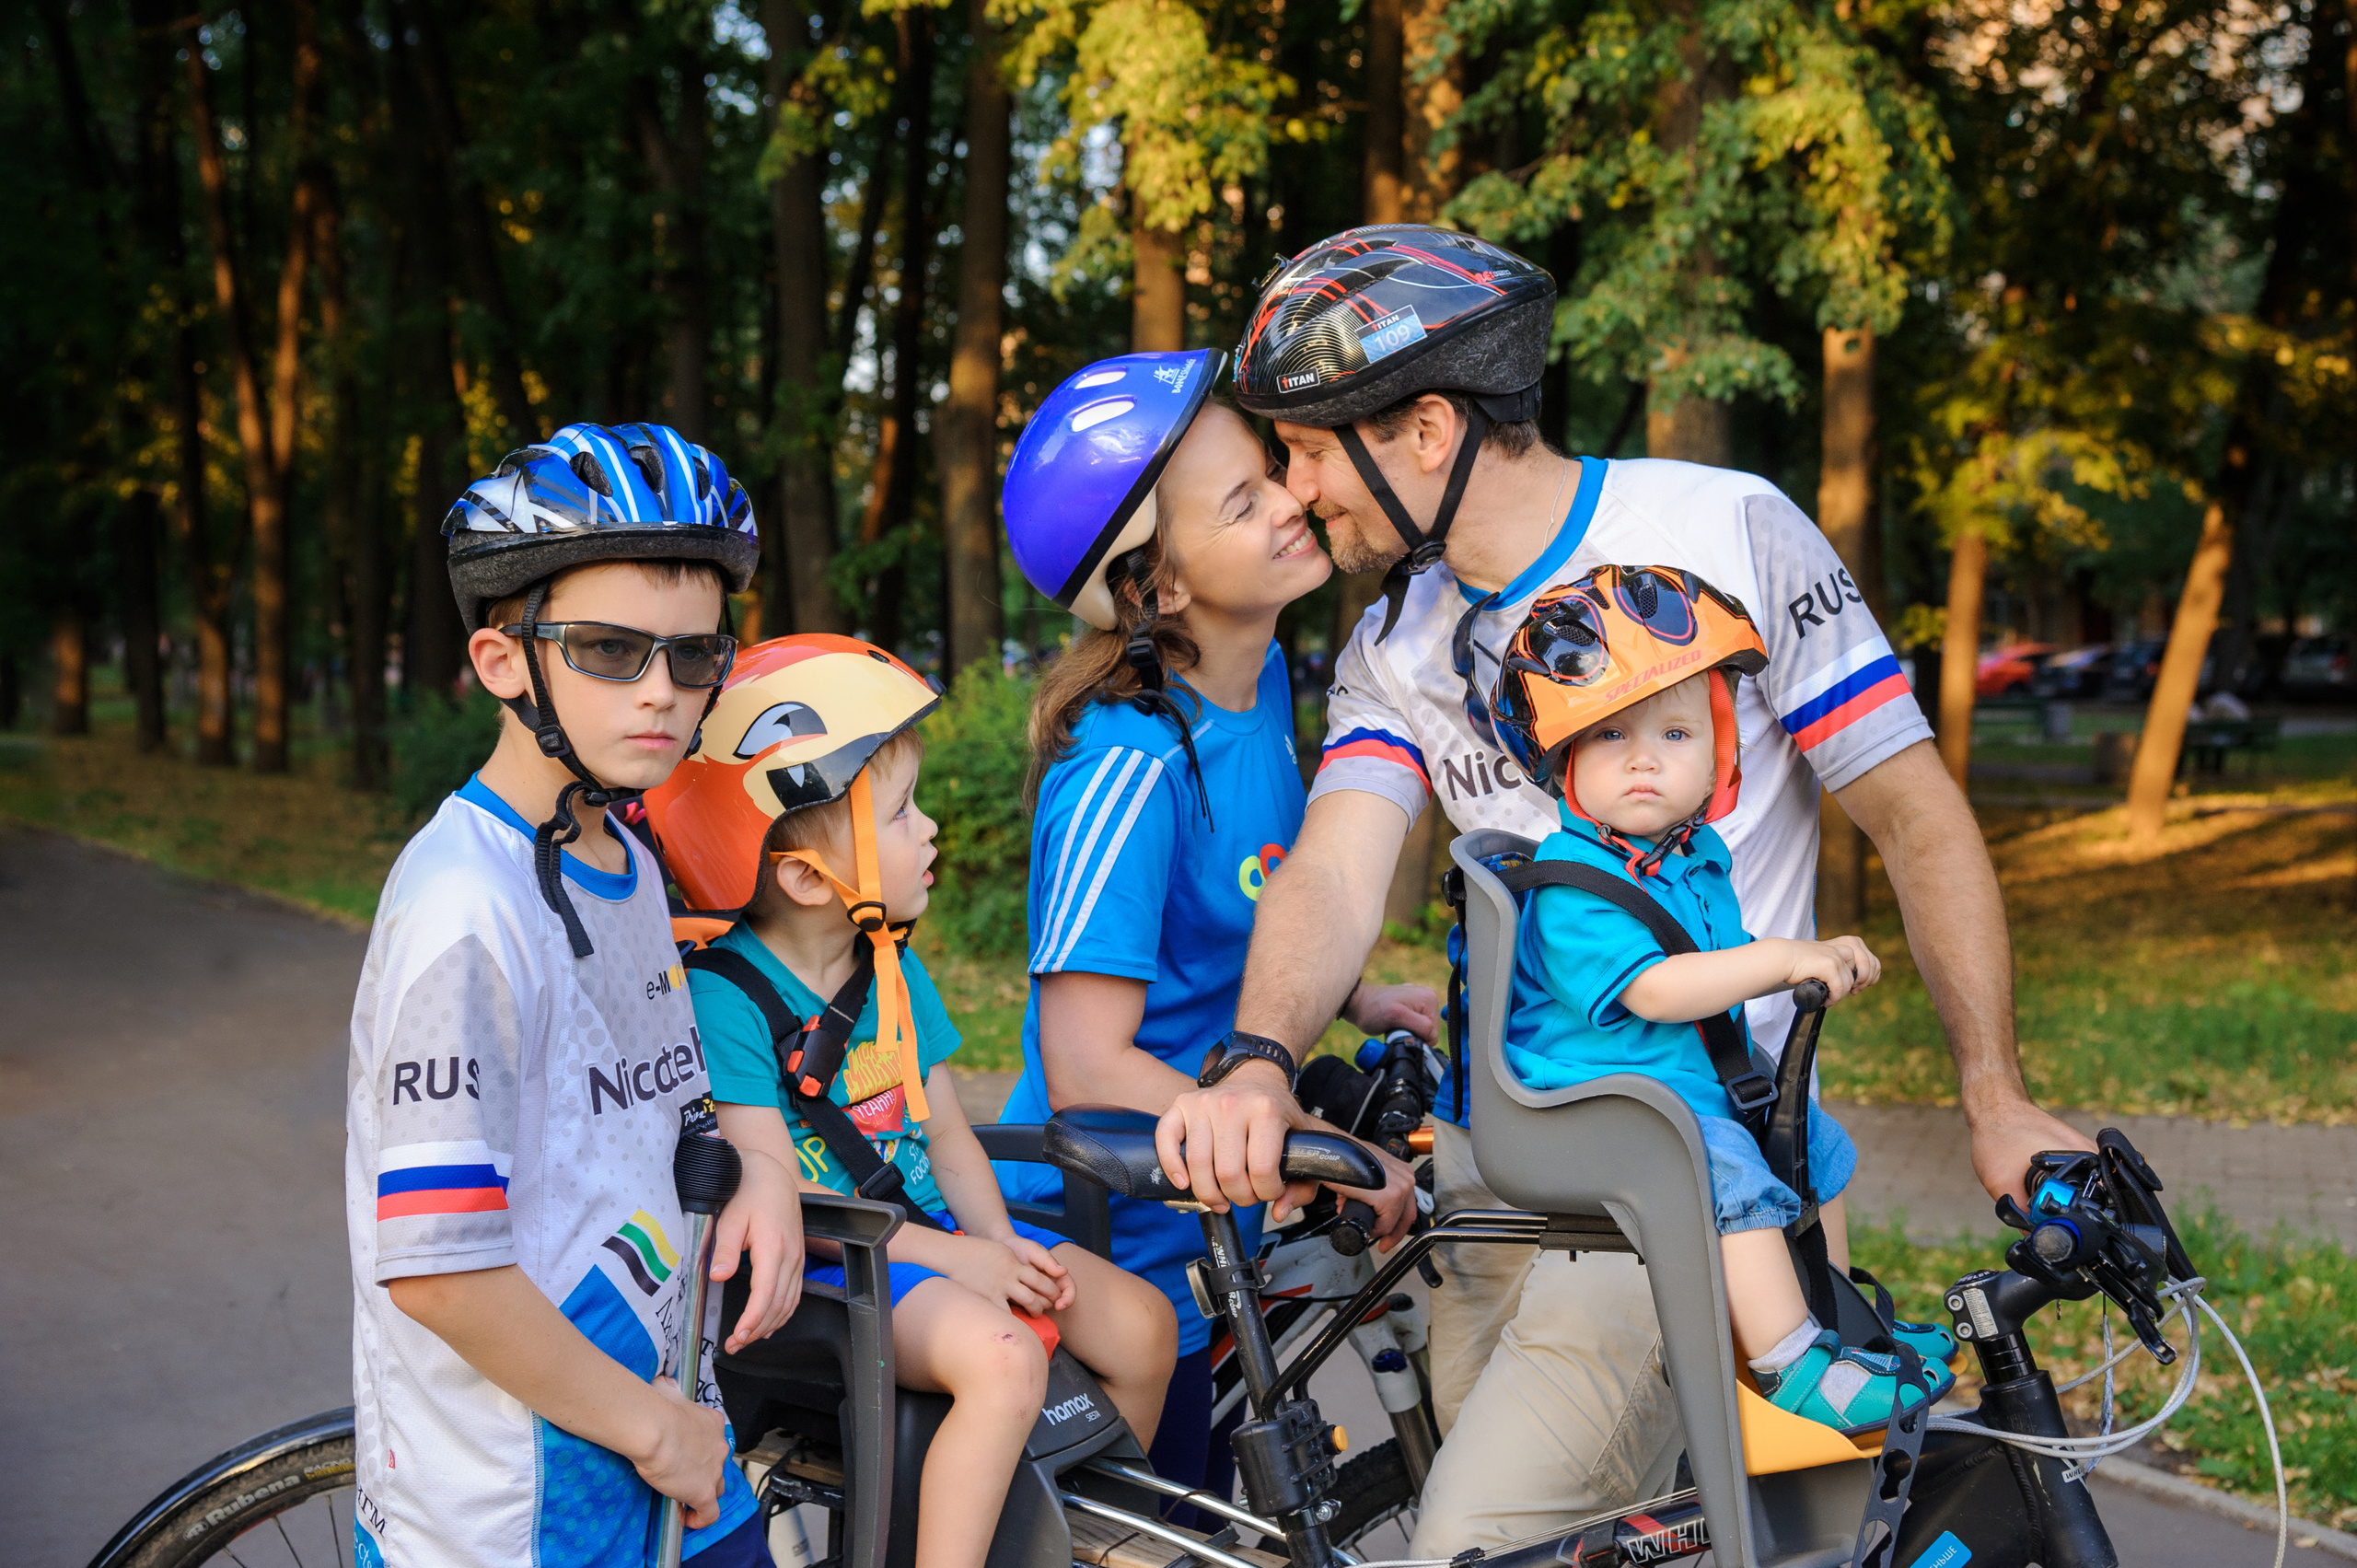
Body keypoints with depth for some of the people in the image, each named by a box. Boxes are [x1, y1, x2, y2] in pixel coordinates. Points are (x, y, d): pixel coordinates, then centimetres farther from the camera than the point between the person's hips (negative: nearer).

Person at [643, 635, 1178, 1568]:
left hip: (930, 1230, 8)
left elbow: (945, 1133, 9)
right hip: (817, 1269, -8)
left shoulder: (893, 969, 9)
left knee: (1140, 1323, -2)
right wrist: (954, 1258, -22)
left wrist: (1001, 1243, -10)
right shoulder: (725, 998, -17)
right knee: (1003, 1360, -31)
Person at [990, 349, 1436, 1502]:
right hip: (1106, 1265, -8)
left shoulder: (1264, 680, 0)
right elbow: (1090, 1070, -28)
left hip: (1205, 1247, 8)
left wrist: (1354, 1000, 5)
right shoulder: (1127, 768, -26)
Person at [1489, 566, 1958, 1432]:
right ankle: (1792, 1364, -27)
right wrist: (1777, 958, -28)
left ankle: (1834, 1319, 34)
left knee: (1816, 1142, 18)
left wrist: (1812, 960, 13)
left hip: (1701, 1083, 10)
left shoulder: (1697, 858, 11)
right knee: (1732, 1177, -30)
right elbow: (1653, 989, -30)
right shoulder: (1570, 883, -20)